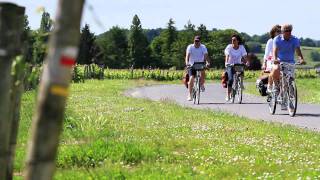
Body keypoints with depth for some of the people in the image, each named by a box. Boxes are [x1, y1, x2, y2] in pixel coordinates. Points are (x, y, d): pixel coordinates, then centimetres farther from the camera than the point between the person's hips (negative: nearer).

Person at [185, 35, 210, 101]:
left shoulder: (203, 47, -7)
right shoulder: (190, 47, -10)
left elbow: (206, 56, -18)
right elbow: (187, 55, -22)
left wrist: (207, 62, -38)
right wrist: (187, 62, -41)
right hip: (192, 65, -1)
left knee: (203, 72, -30)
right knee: (191, 78, -16)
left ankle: (201, 84, -2)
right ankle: (189, 95, -8)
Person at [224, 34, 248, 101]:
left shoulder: (241, 47, -6)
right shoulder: (229, 47, -9)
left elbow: (244, 56, -13)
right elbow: (227, 55, -21)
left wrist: (246, 62, -33)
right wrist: (226, 63, -39)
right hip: (230, 65, -2)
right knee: (230, 79, -20)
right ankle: (228, 95, -14)